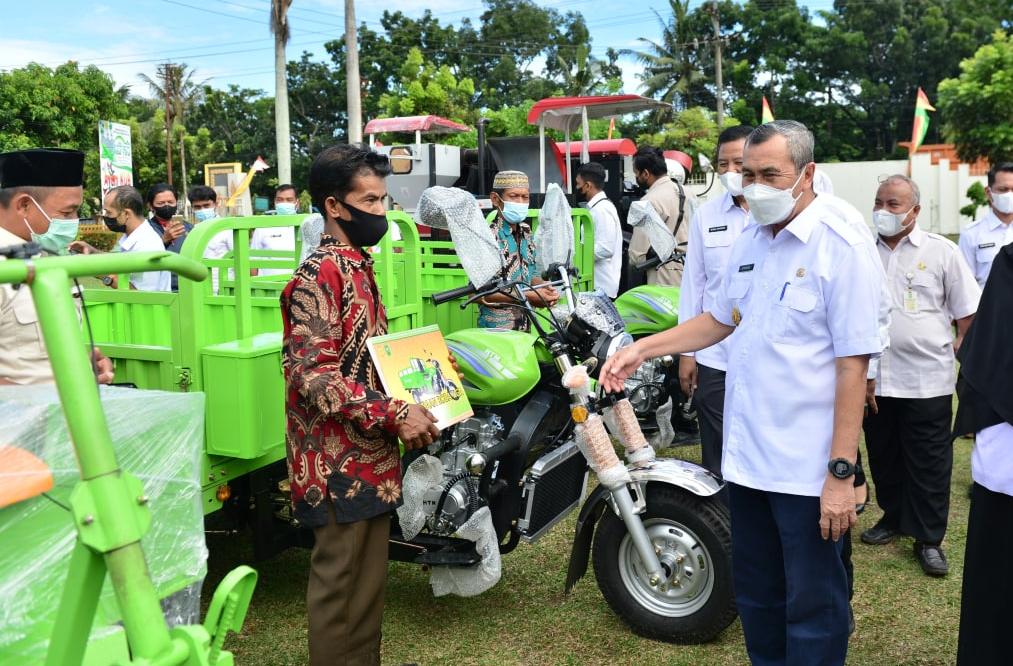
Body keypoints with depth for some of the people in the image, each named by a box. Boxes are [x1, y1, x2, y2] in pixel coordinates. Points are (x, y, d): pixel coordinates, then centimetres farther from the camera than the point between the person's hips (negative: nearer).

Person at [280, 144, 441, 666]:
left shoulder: (358, 267, 13)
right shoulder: (319, 277, -16)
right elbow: (311, 375, -24)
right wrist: (395, 414, -24)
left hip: (372, 458, 9)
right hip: (340, 463, -9)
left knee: (369, 580, 19)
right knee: (339, 583, 4)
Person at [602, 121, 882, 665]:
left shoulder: (841, 248, -13)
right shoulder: (748, 242, 8)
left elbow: (852, 365, -16)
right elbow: (721, 319, 19)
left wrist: (842, 471, -19)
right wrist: (641, 349, 8)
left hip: (809, 468, -7)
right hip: (747, 457, 7)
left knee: (812, 608, 7)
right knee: (755, 596, 20)